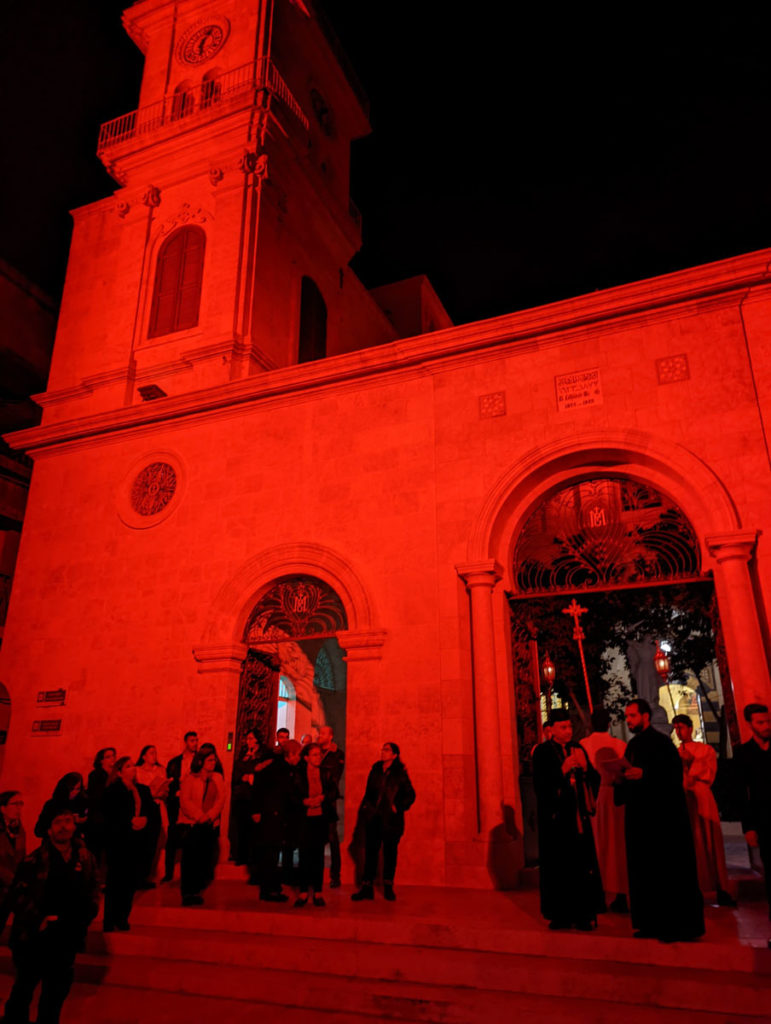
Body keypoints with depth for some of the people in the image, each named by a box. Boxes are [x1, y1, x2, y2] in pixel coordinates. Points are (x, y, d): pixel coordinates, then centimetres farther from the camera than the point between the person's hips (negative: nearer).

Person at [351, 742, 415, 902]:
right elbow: (368, 792, 13)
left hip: (391, 820, -3)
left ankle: (388, 887, 19)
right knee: (370, 851, 3)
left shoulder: (400, 774, -4)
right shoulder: (375, 770, 6)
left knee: (390, 852, 6)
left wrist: (398, 807, -9)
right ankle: (367, 887, 10)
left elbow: (410, 795, 1)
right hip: (373, 817, 3)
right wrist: (365, 808, 3)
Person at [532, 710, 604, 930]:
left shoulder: (578, 749, 10)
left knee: (582, 864, 2)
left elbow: (594, 779, 8)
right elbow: (540, 785, -13)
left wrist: (584, 767, -11)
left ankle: (583, 913, 12)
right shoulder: (542, 752, -6)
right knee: (558, 866, 0)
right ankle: (560, 914, 12)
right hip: (556, 817, -4)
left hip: (578, 816, 4)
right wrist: (563, 771, -21)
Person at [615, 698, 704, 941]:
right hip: (640, 816, 8)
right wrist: (621, 779, -2)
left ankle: (679, 925, 9)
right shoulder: (632, 745, 14)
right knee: (645, 871, 11)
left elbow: (674, 774, -17)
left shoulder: (661, 741, -9)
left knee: (669, 871, 0)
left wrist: (643, 774, -24)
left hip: (665, 816, -8)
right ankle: (653, 923, 19)